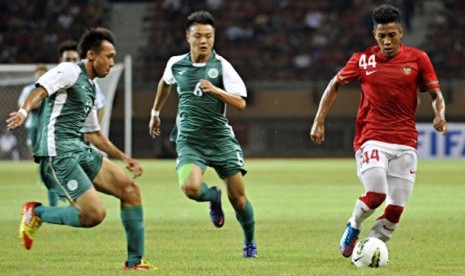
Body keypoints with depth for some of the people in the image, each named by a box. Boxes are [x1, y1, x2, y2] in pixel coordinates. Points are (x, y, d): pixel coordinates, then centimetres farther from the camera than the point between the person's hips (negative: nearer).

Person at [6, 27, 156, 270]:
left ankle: (134, 261, 7)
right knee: (94, 214, -19)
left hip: (80, 151, 9)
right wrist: (24, 111, -41)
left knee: (130, 189, 0)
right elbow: (39, 91, -21)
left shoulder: (90, 87, 24)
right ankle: (36, 213, 3)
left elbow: (94, 133, 35)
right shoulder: (69, 71, -3)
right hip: (58, 154, -9)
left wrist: (123, 158, 37)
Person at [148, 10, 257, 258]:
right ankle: (213, 197, 13)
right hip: (189, 140, 1)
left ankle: (250, 243, 27)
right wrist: (155, 112, 36)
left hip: (220, 137, -1)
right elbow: (165, 82, 29)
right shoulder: (176, 64, 4)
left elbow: (240, 103, -11)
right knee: (191, 188, -25)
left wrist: (215, 90, -25)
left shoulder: (221, 66, -5)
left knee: (238, 197, 0)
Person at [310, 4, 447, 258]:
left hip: (405, 143, 2)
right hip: (371, 139, -2)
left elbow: (436, 94, 7)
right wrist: (319, 121, 8)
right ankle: (353, 227, 11)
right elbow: (335, 85, 14)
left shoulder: (417, 58, 3)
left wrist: (439, 115, -14)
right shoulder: (363, 60, 3)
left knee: (396, 208, -4)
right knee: (376, 194, -20)